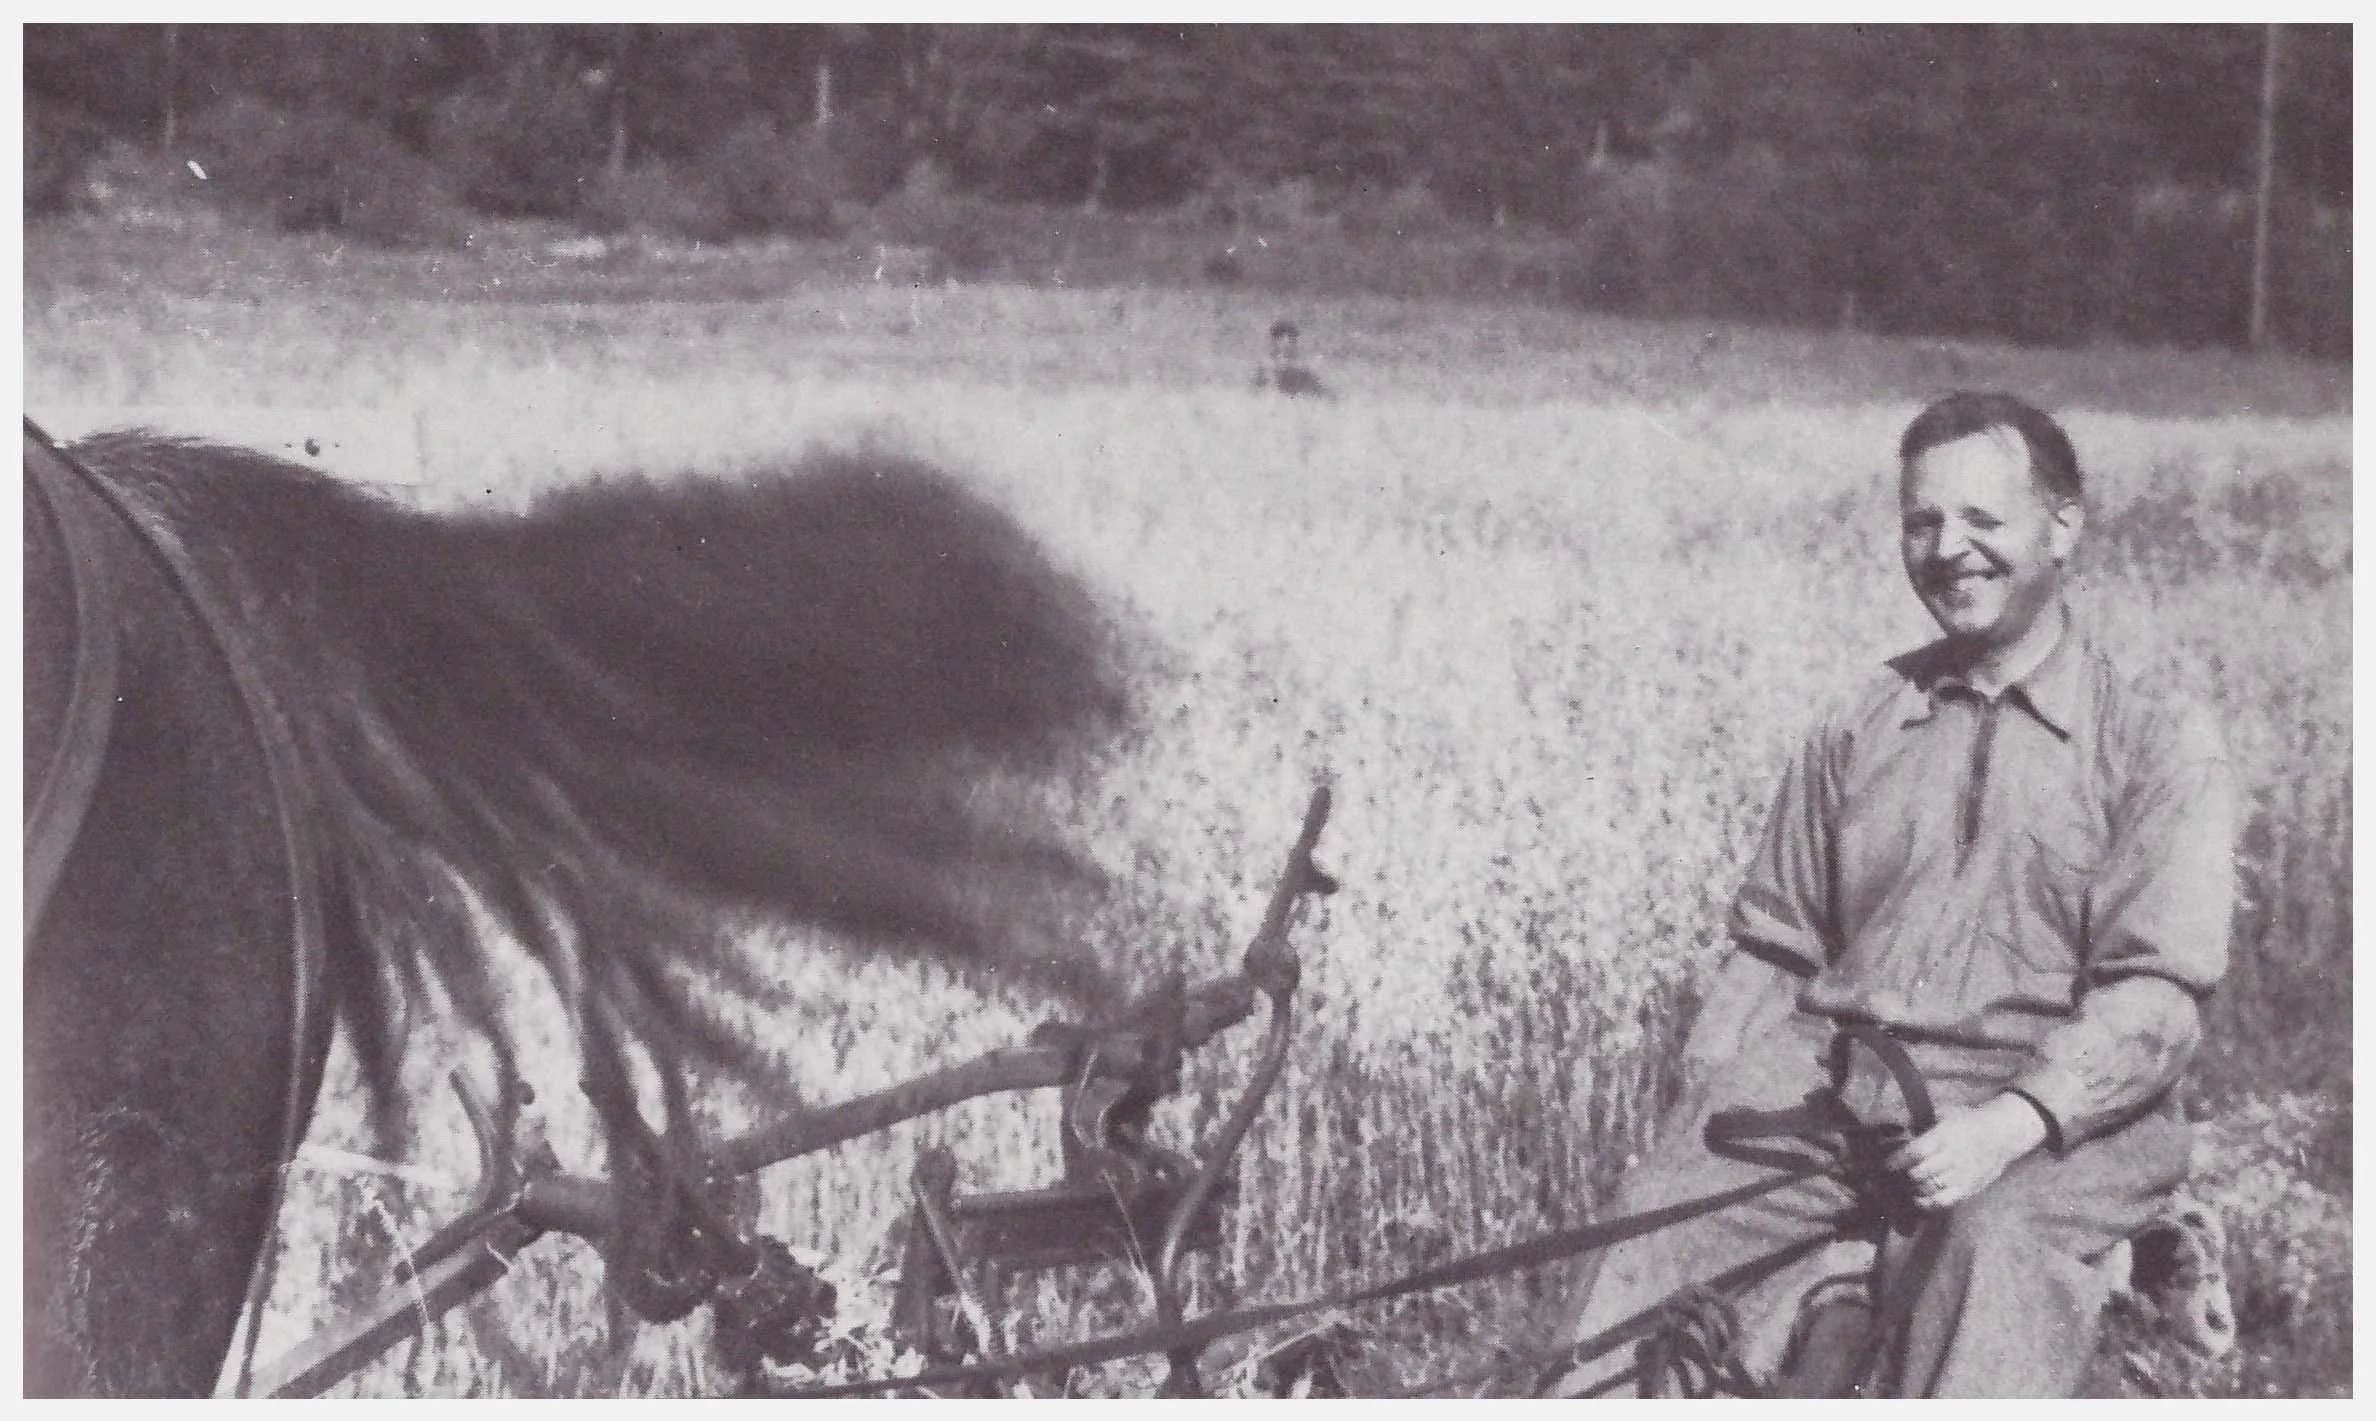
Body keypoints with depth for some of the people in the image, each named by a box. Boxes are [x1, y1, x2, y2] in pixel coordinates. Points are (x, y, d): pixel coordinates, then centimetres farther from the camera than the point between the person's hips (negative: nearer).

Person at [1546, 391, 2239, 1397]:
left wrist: (2011, 1122, -21)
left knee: (1996, 1242, -37)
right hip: (1838, 1102, 3)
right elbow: (1773, 953, 21)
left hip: (2061, 1122, -3)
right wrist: (1710, 1108, 3)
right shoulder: (1859, 730, 18)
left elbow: (2155, 993, -5)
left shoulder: (2157, 740, 5)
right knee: (1660, 1210, -23)